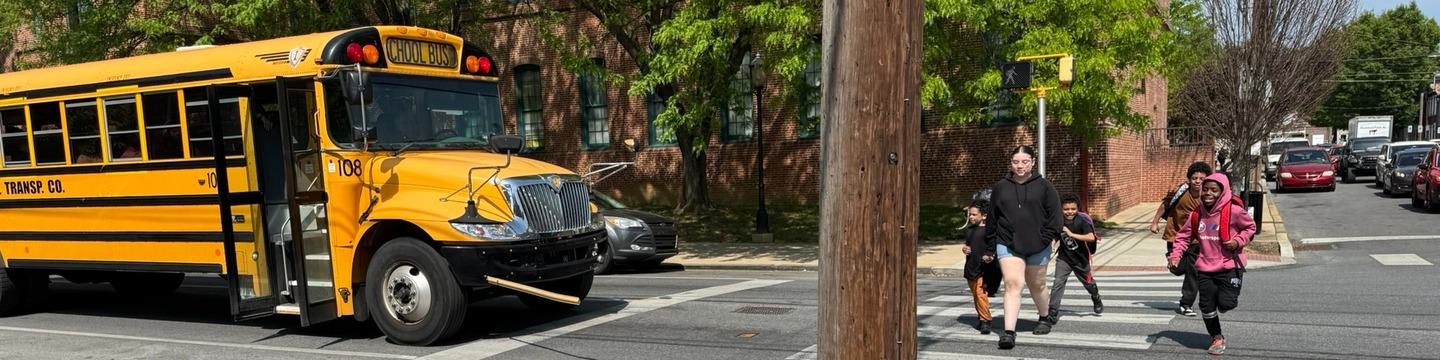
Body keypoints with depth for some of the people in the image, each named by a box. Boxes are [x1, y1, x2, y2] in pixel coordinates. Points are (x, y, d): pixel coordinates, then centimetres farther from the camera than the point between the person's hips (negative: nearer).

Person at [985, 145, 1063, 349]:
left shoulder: (1043, 186, 1)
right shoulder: (1000, 187, 6)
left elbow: (1054, 213, 0)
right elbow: (992, 216, 11)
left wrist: (1050, 236, -10)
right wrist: (991, 239, 11)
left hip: (1037, 246, 0)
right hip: (1008, 245, 0)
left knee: (1036, 285, 17)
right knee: (1012, 284, -15)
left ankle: (1045, 318, 44)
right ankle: (1009, 332, -19)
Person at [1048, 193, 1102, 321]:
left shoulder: (1081, 221, -21)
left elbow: (1091, 237, -35)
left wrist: (1072, 234, -38)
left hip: (1080, 259, -1)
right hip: (1064, 258, 1)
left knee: (1088, 282, 21)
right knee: (1058, 283, -16)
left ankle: (1096, 299, 53)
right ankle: (1053, 312, -13)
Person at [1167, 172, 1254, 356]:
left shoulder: (1233, 210, -14)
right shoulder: (1197, 214, -1)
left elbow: (1250, 227, 2)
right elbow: (1184, 236, 8)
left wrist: (1238, 241, -15)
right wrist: (1175, 255, -5)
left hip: (1229, 266, -4)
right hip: (1205, 269, 4)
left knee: (1225, 303, -13)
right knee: (1206, 306, 5)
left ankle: (1232, 294, 26)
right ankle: (1217, 338, 28)